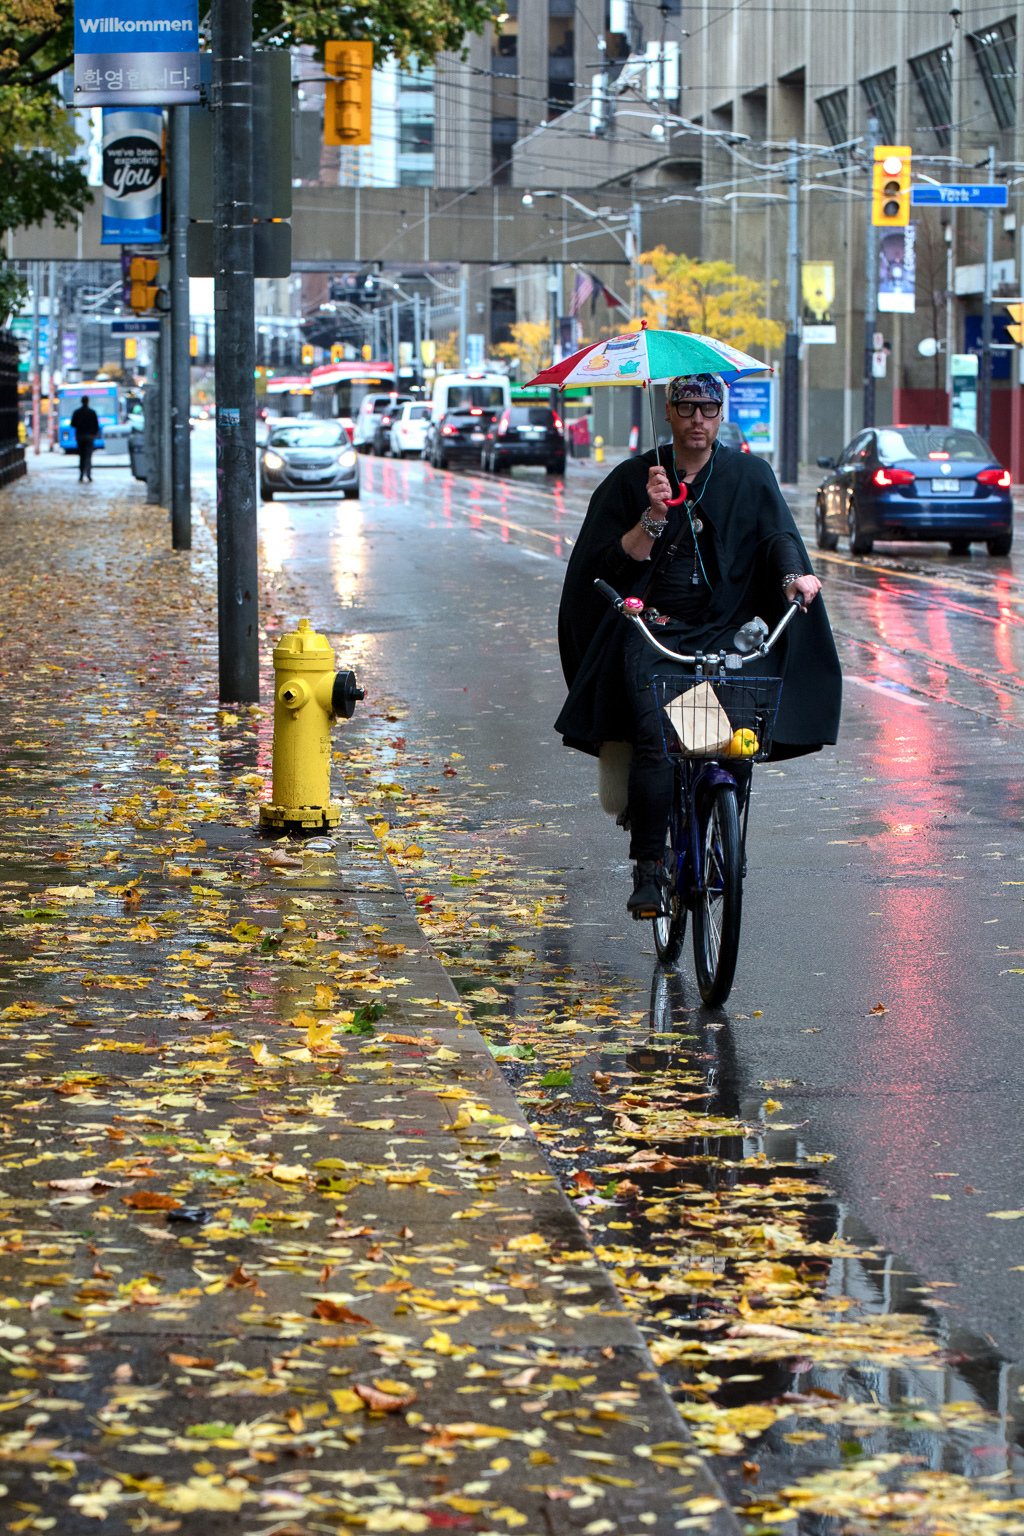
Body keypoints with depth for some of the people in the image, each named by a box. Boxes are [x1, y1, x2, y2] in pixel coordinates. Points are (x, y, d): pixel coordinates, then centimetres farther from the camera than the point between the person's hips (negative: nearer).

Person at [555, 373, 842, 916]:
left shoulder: (748, 474, 11)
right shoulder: (635, 478, 7)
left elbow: (778, 534, -1)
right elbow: (610, 565, 1)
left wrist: (793, 575, -23)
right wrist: (655, 516, -15)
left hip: (723, 630, 1)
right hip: (648, 630, -1)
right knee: (655, 734, -25)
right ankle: (649, 869, -22)